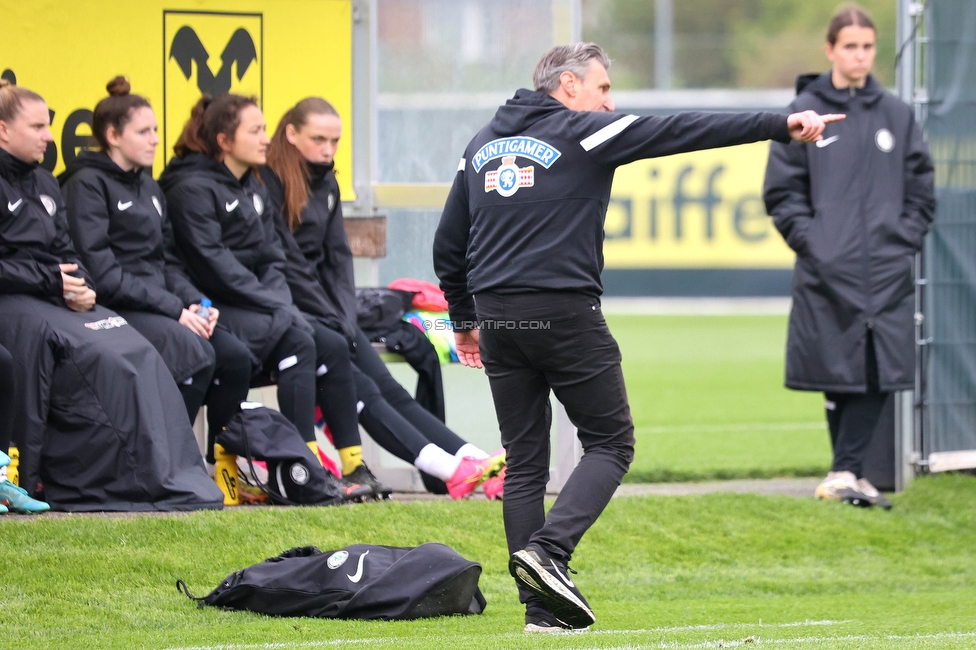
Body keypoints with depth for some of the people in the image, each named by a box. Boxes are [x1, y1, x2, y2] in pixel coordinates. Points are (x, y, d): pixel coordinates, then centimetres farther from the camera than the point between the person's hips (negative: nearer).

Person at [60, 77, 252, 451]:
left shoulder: (149, 188, 21)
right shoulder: (87, 184, -6)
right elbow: (102, 272, -14)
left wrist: (194, 302, -1)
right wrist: (173, 309, -17)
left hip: (160, 304, 8)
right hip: (115, 308, -8)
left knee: (234, 356, -15)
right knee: (194, 354, -30)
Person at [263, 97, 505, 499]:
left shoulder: (326, 183, 16)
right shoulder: (269, 182, -10)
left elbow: (337, 255, 13)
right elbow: (286, 262, -14)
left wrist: (345, 316, -2)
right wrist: (333, 321, -13)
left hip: (323, 310, 8)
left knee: (388, 388, -6)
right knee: (359, 387, -20)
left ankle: (476, 462, -19)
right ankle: (450, 470, -33)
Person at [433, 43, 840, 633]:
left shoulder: (483, 146, 16)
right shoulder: (582, 133, -3)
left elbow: (448, 245, 19)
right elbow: (684, 131, -9)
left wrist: (464, 318, 30)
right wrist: (781, 126, -11)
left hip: (497, 319, 6)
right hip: (564, 313, -6)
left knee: (524, 462, 8)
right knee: (610, 442, 6)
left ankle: (541, 606, 4)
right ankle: (549, 550, -15)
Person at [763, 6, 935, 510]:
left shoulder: (897, 116, 10)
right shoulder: (804, 114, 2)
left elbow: (921, 189, 14)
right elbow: (781, 193, 2)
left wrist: (904, 241, 2)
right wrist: (810, 242, -7)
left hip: (887, 273, 3)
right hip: (828, 274, -3)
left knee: (880, 373, -6)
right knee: (840, 374, -1)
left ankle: (844, 472, -5)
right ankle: (850, 474, 8)